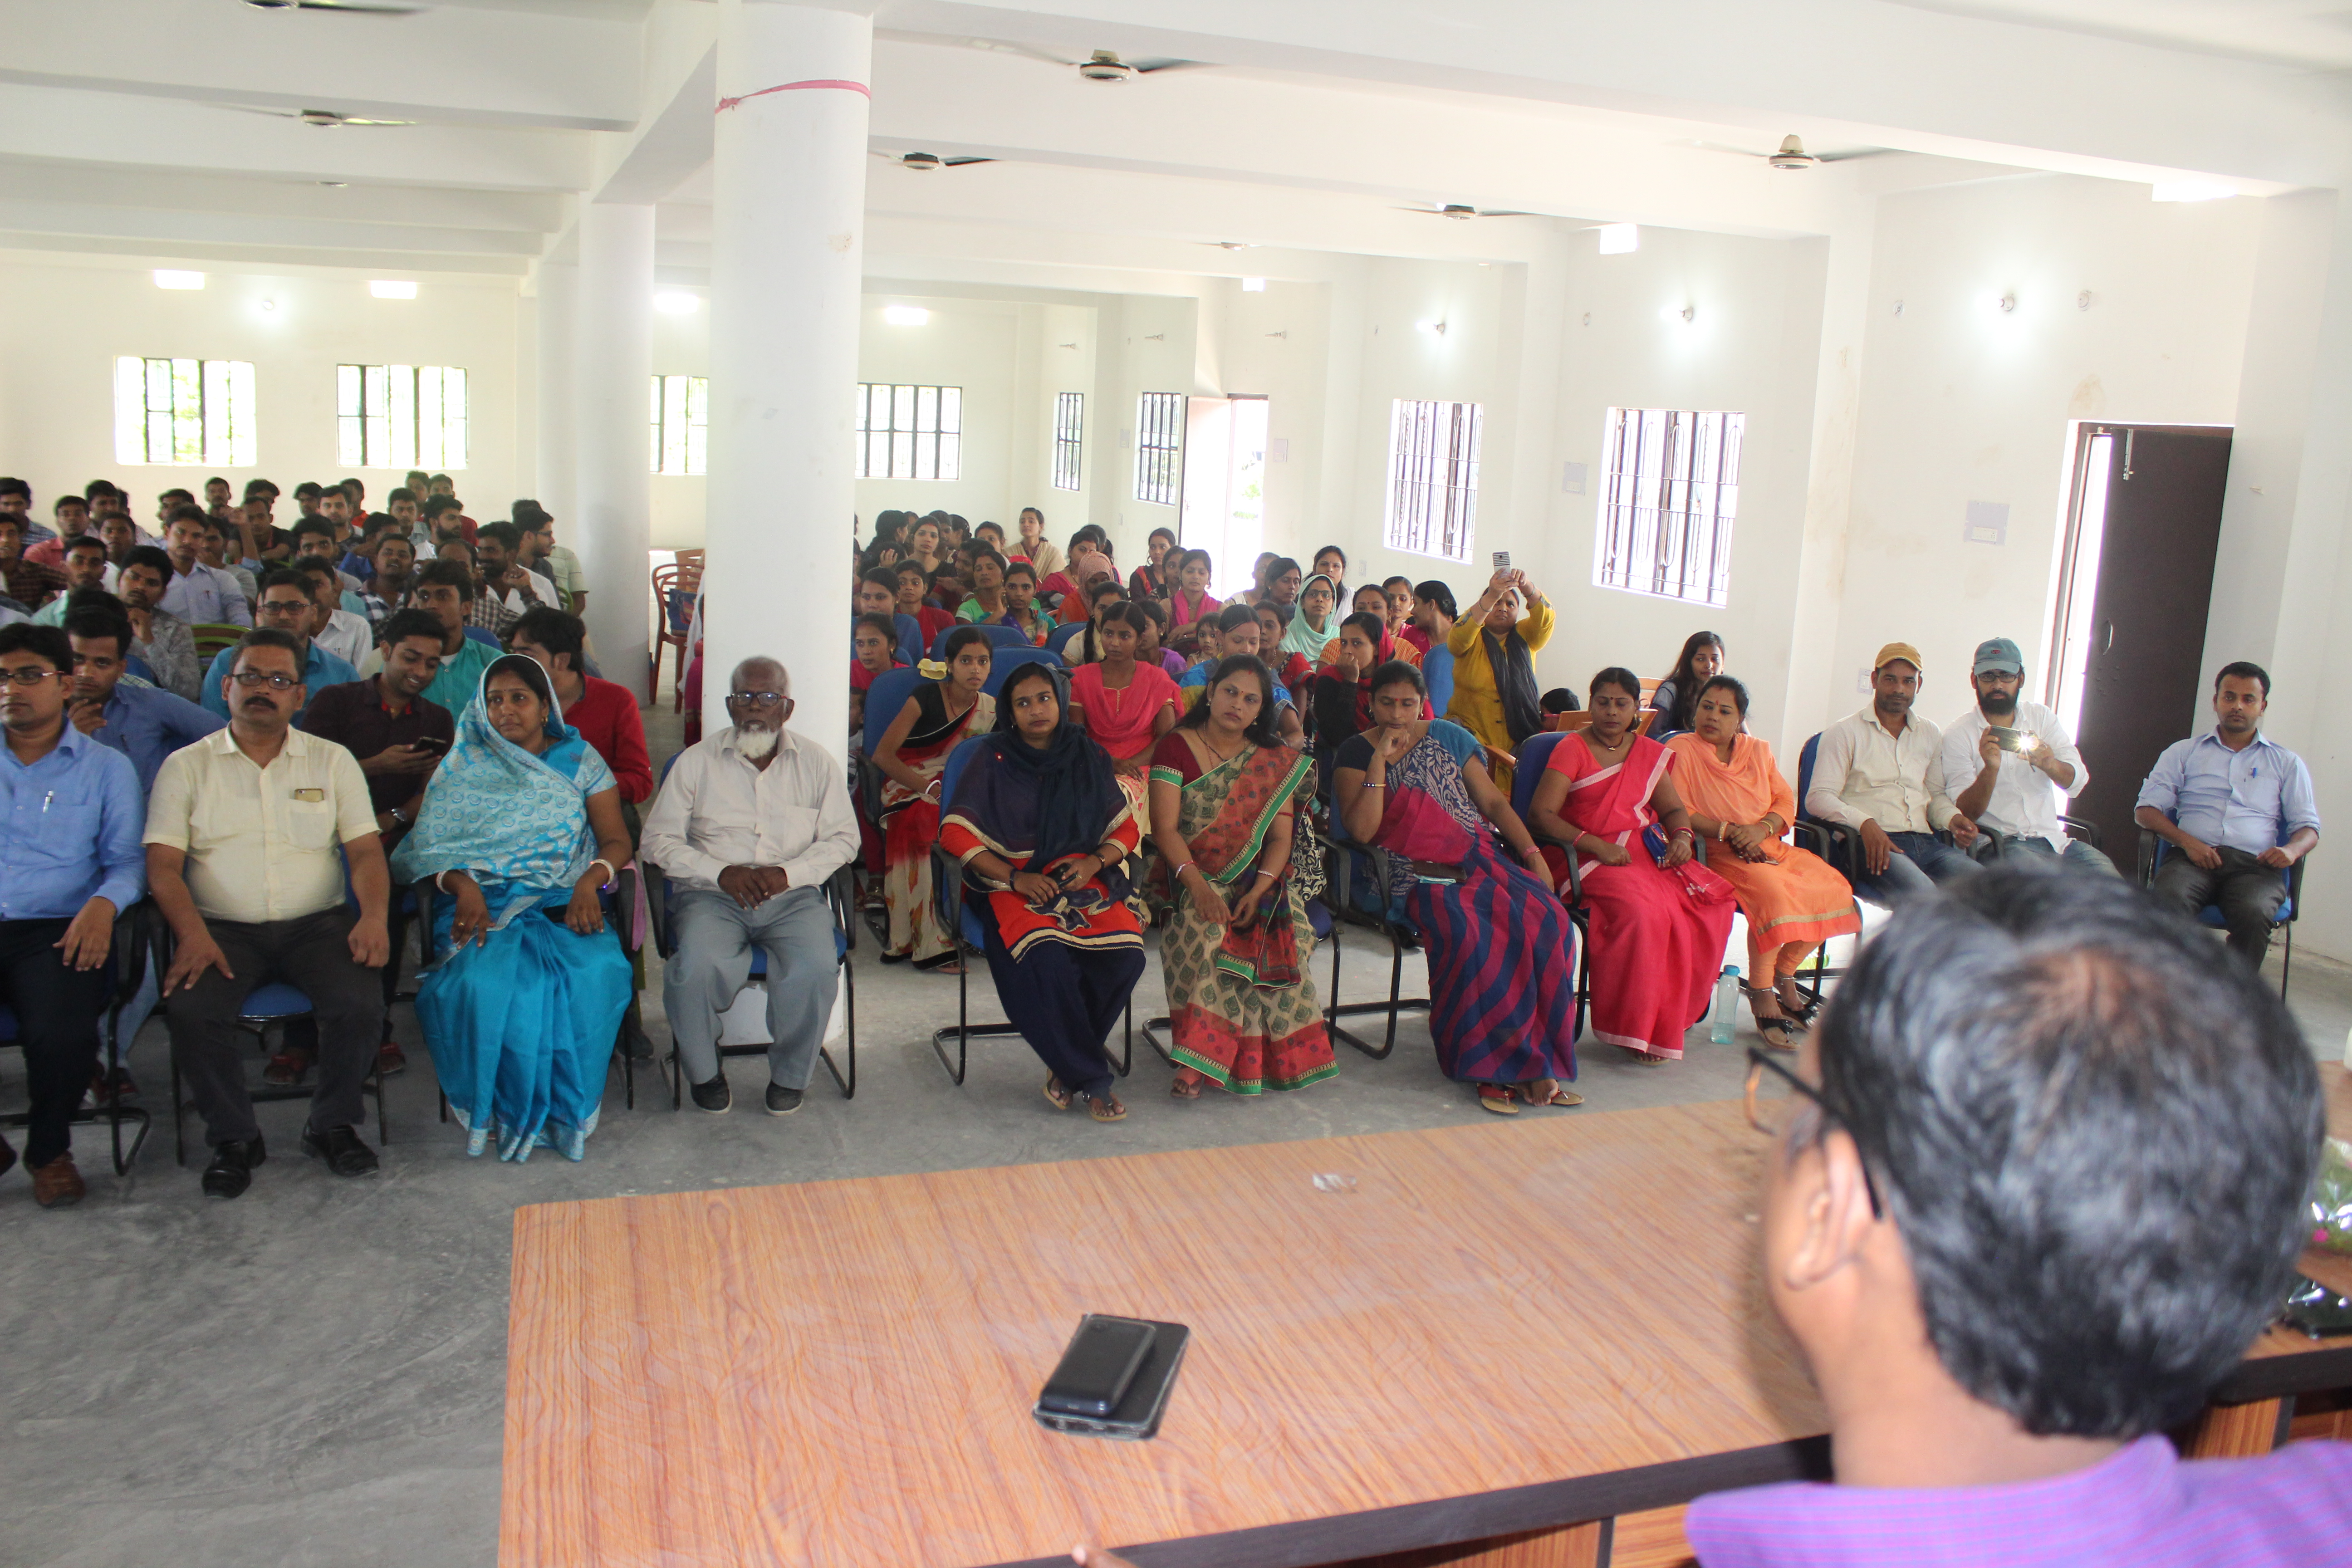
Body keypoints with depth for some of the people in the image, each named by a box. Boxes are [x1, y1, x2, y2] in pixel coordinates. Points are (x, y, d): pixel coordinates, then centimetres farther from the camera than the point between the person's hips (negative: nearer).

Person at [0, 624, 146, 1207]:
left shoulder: (106, 768, 11)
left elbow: (128, 859, 7)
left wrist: (105, 903, -15)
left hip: (59, 931, -1)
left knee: (64, 1034, -28)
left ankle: (49, 1149, 4)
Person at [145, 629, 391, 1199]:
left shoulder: (333, 761, 12)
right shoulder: (187, 766, 9)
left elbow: (366, 850, 5)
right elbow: (163, 863, 0)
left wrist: (373, 916, -15)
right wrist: (192, 933, -19)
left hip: (317, 923, 0)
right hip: (222, 928, 0)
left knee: (361, 1004, -26)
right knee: (192, 1011, -29)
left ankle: (334, 1124, -1)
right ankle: (233, 1137, -5)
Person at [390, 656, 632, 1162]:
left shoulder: (580, 760, 14)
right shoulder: (464, 766, 15)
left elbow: (616, 841, 9)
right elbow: (430, 847, 6)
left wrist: (590, 882, -13)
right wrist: (465, 887, -15)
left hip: (564, 902, 0)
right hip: (485, 904, 0)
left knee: (597, 970, -34)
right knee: (484, 980, -35)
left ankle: (567, 1103, -15)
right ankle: (507, 1107, -14)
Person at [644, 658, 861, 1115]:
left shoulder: (816, 763, 10)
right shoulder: (697, 761, 8)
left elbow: (843, 837, 6)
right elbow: (659, 840, 4)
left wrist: (788, 872, -11)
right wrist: (721, 872, -12)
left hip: (793, 896, 1)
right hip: (711, 894, 0)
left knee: (814, 969, -30)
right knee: (697, 967, -32)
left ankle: (790, 1075, -2)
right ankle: (703, 1071, -2)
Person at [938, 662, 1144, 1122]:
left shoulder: (1089, 758, 14)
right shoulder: (993, 759, 5)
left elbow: (1128, 827, 15)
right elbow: (956, 833, -1)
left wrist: (1095, 861, -6)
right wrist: (1015, 877, -12)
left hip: (1087, 881, 3)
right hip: (1016, 885, -3)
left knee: (1126, 959, -27)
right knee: (1048, 962, -34)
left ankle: (1066, 1066, -5)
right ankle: (1090, 1080, -15)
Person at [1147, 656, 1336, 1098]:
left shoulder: (1276, 762, 10)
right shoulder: (1176, 748, 2)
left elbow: (1281, 837, 2)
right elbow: (1165, 829, -8)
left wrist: (1259, 890, -17)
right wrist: (1197, 885, -24)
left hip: (1257, 881, 2)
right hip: (1192, 877, -2)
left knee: (1275, 930, -28)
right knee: (1207, 926, -33)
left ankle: (1200, 1059, -23)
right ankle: (1198, 1059, -27)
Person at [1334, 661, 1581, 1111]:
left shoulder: (1449, 737, 18)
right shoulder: (1356, 753, 7)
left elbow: (1493, 801, 17)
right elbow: (1362, 830, -9)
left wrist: (1532, 853, 5)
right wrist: (1381, 760, -11)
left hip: (1484, 860, 4)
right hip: (1419, 876, -4)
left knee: (1547, 922, -24)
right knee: (1468, 934, -35)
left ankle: (1538, 1063, -18)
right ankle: (1491, 1066, -22)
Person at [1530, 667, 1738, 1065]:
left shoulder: (1650, 754, 18)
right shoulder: (1572, 750, 0)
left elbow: (1674, 809, 21)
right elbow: (1542, 813, -10)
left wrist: (1682, 837, -3)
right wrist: (1597, 846, -20)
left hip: (1646, 853, 6)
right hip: (1589, 860, -6)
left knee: (1714, 901, -19)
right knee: (1643, 911, -35)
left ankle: (1667, 1018, -10)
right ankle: (1635, 1029, -20)